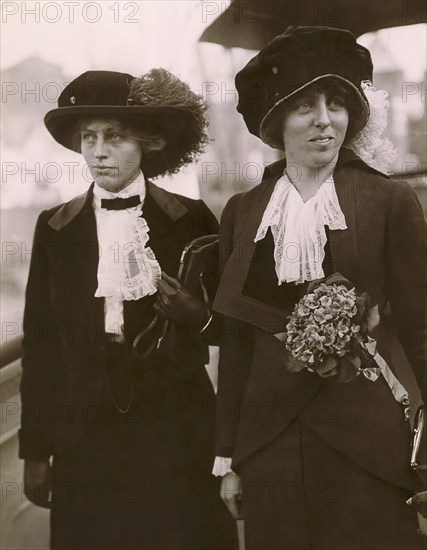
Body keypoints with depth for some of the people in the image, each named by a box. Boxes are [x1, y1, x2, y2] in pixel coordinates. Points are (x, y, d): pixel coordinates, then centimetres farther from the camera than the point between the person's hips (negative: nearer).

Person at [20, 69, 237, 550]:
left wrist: (197, 314, -16)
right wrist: (35, 449, 4)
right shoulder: (55, 228, 5)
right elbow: (40, 341, 6)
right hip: (85, 434, 2)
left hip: (175, 432, -1)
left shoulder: (191, 221, 0)